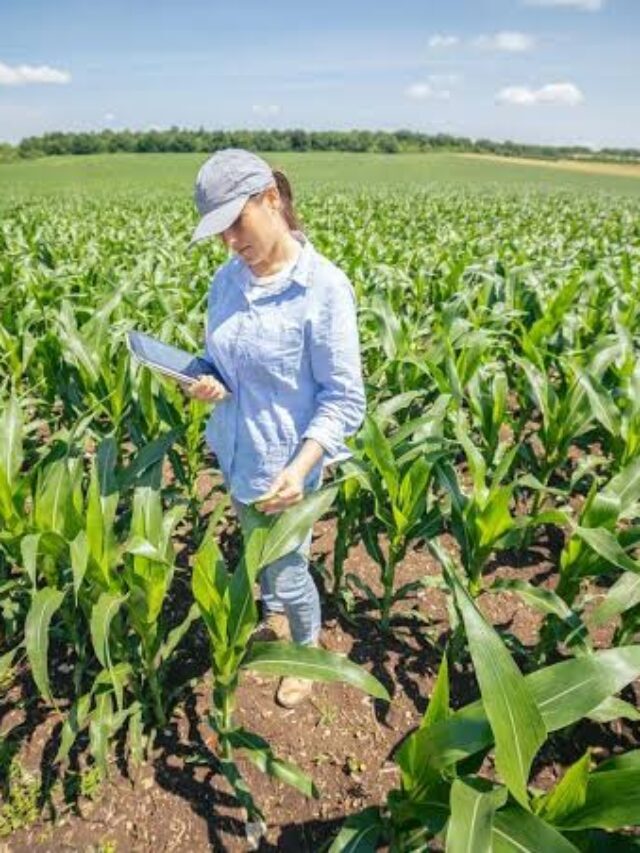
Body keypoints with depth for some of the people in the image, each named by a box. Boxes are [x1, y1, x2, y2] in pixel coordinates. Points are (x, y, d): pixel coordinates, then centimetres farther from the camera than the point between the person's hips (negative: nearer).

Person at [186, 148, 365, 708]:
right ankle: (274, 622, 58)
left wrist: (301, 466, -29)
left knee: (288, 573, 14)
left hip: (284, 465, -6)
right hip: (234, 454, 6)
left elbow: (343, 400, -18)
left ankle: (308, 649, 46)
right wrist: (205, 381, -12)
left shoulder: (324, 286, -21)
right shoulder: (228, 278, -3)